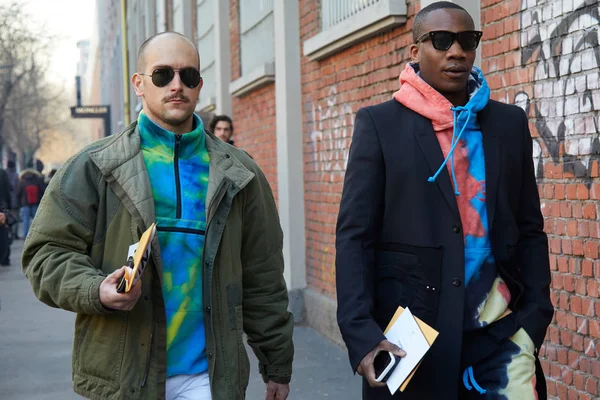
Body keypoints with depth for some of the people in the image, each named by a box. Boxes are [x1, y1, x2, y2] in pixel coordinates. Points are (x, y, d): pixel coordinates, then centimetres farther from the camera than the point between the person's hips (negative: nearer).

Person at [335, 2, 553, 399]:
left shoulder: (509, 123, 9)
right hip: (409, 328, -2)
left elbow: (530, 230, 12)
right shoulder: (380, 123, -1)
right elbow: (354, 236, -5)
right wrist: (360, 332, -14)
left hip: (498, 325, 2)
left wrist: (536, 313, 0)